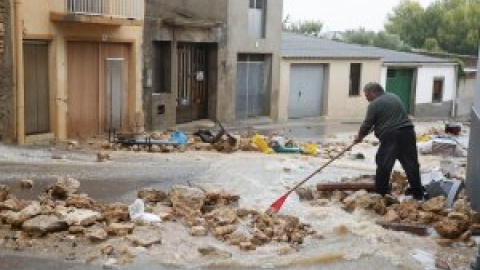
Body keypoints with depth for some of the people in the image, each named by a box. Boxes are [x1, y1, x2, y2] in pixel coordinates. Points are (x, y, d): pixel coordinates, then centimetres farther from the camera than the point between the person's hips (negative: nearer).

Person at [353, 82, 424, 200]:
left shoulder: (374, 104, -3)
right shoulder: (394, 97, 20)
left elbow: (367, 124, -1)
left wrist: (359, 137, 15)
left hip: (390, 136, -7)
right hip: (407, 132, 7)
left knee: (383, 165, 4)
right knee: (411, 164, 9)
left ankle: (381, 193, 10)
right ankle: (418, 194, 13)